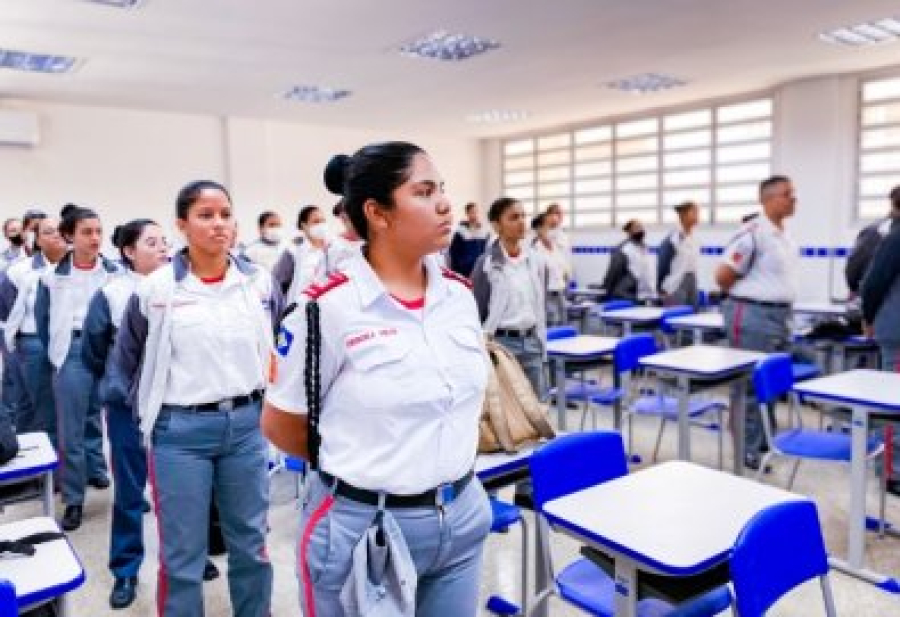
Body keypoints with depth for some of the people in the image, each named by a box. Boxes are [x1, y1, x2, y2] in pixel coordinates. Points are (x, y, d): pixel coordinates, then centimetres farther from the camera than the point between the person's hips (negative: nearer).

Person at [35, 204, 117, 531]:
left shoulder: (114, 272, -1)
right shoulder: (53, 275, -1)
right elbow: (42, 318, 7)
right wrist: (54, 353, 5)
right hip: (72, 353, -1)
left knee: (94, 418, 14)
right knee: (71, 429, 0)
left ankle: (95, 470, 37)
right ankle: (74, 500, 10)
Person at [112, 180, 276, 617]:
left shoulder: (260, 282, 0)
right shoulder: (155, 289, -7)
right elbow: (126, 360, 7)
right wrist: (152, 409, 7)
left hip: (246, 425, 3)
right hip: (181, 432, -2)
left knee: (250, 545, 15)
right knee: (183, 556, 9)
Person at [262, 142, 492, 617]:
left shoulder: (459, 295, 1)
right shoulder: (329, 307, -16)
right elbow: (280, 424, -6)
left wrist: (439, 464, 12)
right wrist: (357, 468, 4)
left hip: (462, 518, 5)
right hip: (362, 528, -5)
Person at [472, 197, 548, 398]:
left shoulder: (536, 260, 5)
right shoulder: (487, 263, -10)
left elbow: (542, 305, 13)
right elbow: (477, 311, -6)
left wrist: (542, 343, 12)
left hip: (531, 342, 5)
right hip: (500, 342, -5)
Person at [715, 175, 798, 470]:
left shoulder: (785, 236, 13)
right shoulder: (753, 233, -16)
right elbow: (723, 276, -16)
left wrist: (781, 308, 17)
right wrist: (748, 297, -2)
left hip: (780, 316, 9)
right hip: (753, 317, -9)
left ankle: (766, 439, 30)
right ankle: (747, 449, 6)